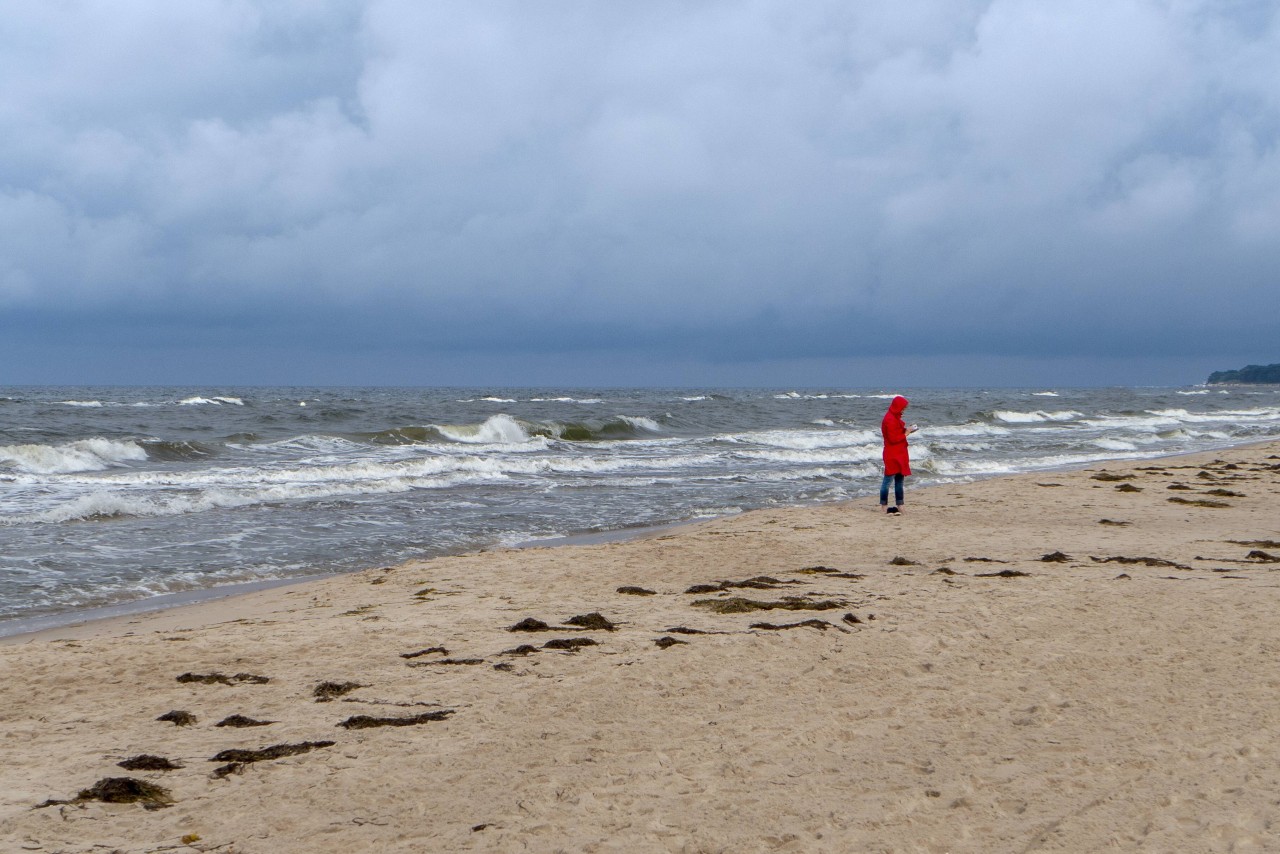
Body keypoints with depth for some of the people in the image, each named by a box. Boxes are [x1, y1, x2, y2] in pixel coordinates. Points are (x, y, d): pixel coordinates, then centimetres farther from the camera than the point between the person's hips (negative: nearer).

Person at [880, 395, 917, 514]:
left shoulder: (895, 417, 14)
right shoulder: (889, 419, -18)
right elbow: (893, 438, -20)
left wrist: (906, 430, 4)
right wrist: (906, 433, -13)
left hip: (899, 454, 10)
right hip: (892, 455, -10)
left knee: (899, 479, 10)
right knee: (888, 479, -5)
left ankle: (899, 505, 13)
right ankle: (884, 506, -1)